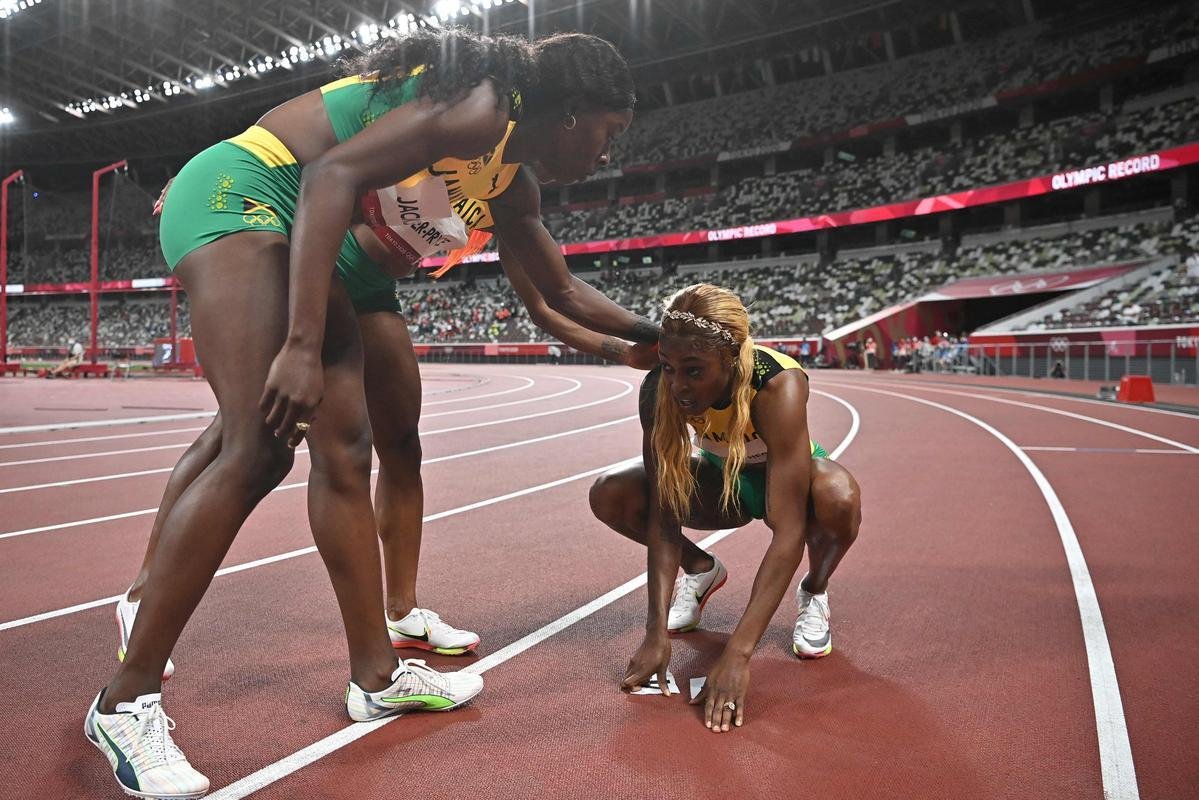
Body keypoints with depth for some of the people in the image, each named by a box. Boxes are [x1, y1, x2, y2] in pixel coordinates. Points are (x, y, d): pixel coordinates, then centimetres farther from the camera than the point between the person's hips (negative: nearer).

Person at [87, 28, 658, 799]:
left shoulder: (512, 181, 13)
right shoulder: (480, 112, -15)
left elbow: (562, 290, 26)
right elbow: (334, 173, -25)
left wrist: (658, 335, 29)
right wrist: (302, 348, -31)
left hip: (328, 250, 10)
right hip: (244, 195, -9)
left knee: (345, 453, 3)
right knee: (260, 452, -20)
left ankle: (377, 676, 12)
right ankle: (127, 700, -7)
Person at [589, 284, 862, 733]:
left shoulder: (778, 387, -38)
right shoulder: (658, 390, -28)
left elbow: (788, 532, -41)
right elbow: (663, 516, -25)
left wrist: (737, 654, -45)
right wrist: (656, 633, -31)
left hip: (786, 476, -3)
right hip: (720, 476, 3)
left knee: (838, 498, -39)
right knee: (609, 496, -21)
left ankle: (814, 593, -3)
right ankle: (701, 571, 9)